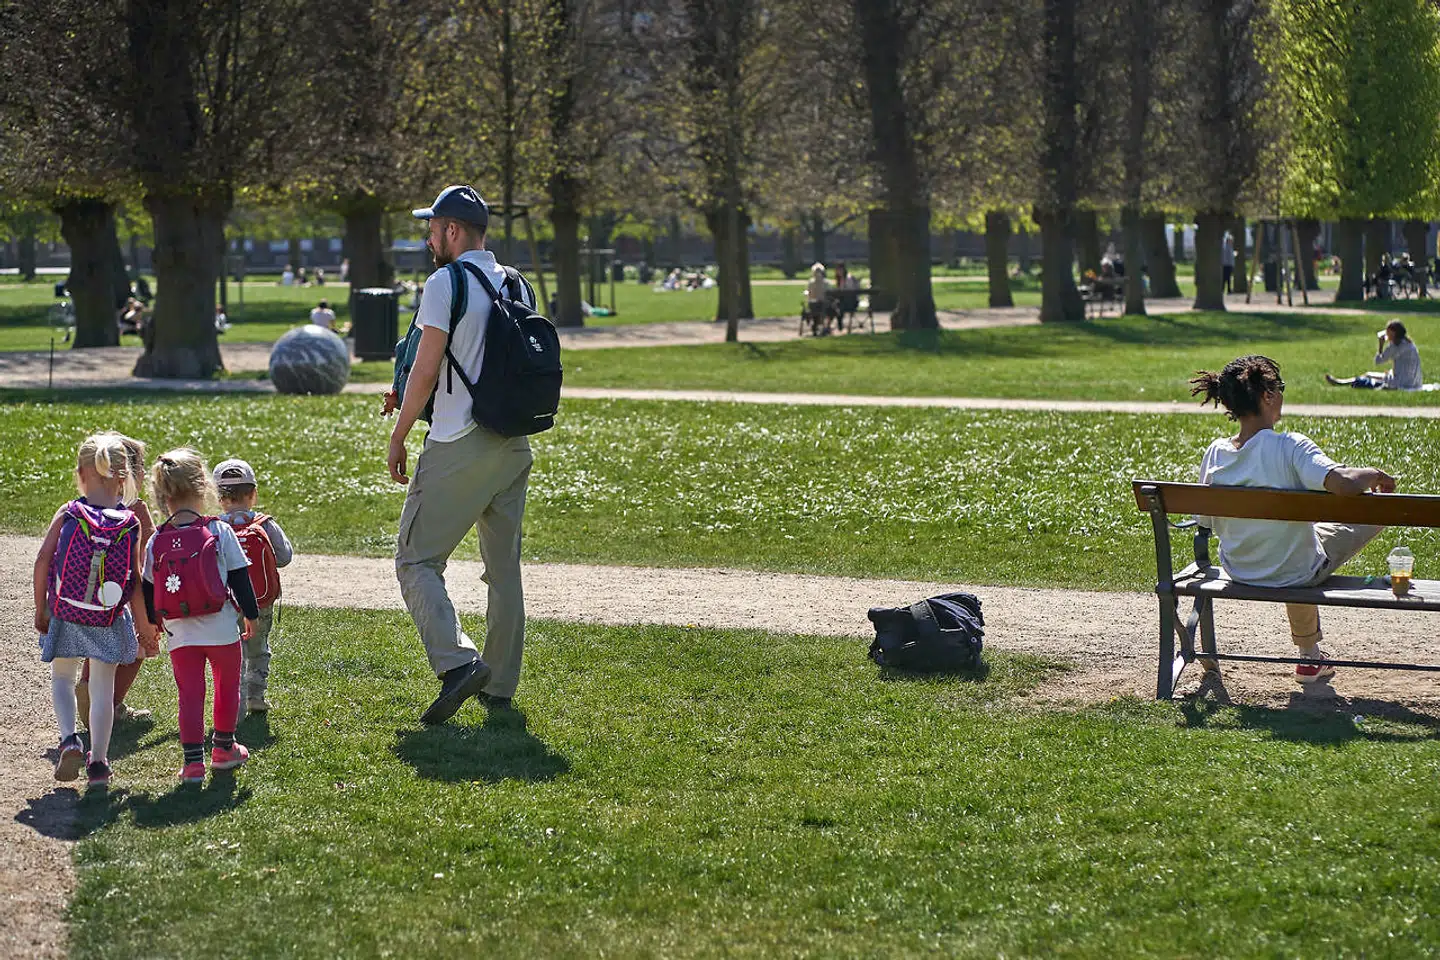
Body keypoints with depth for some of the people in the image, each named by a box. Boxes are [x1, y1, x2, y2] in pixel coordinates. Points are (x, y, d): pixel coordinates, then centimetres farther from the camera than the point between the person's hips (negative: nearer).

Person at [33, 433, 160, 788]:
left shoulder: (68, 514, -7)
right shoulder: (131, 523, -7)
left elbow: (42, 560, -12)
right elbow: (136, 582, -7)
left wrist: (40, 609, -1)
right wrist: (144, 625, 3)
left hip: (65, 613, 0)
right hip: (110, 619, 0)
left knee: (62, 678, 20)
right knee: (103, 686, 11)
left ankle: (69, 739, -4)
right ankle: (98, 764, 14)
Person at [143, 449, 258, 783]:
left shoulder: (156, 541, -2)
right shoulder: (220, 532, -9)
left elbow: (148, 590, 7)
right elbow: (239, 578, -4)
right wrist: (251, 614, 7)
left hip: (179, 633, 1)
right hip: (221, 629, -1)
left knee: (190, 693, 6)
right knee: (227, 686, 19)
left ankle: (193, 759, 0)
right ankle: (224, 748, 30)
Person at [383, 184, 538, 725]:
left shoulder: (446, 284, -10)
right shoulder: (518, 286, 13)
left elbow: (426, 370, -14)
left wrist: (398, 436, -4)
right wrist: (412, 394, 22)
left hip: (458, 447, -7)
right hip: (514, 444, 7)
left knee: (416, 560, -2)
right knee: (504, 568, 13)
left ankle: (456, 661, -20)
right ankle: (500, 685, 18)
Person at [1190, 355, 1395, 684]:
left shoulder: (1215, 454, -11)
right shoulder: (1290, 447, -28)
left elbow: (1208, 523, 1)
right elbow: (1344, 484, -41)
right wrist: (1373, 474, -19)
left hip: (1239, 572, 5)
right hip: (1295, 574, -5)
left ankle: (1310, 655, 48)